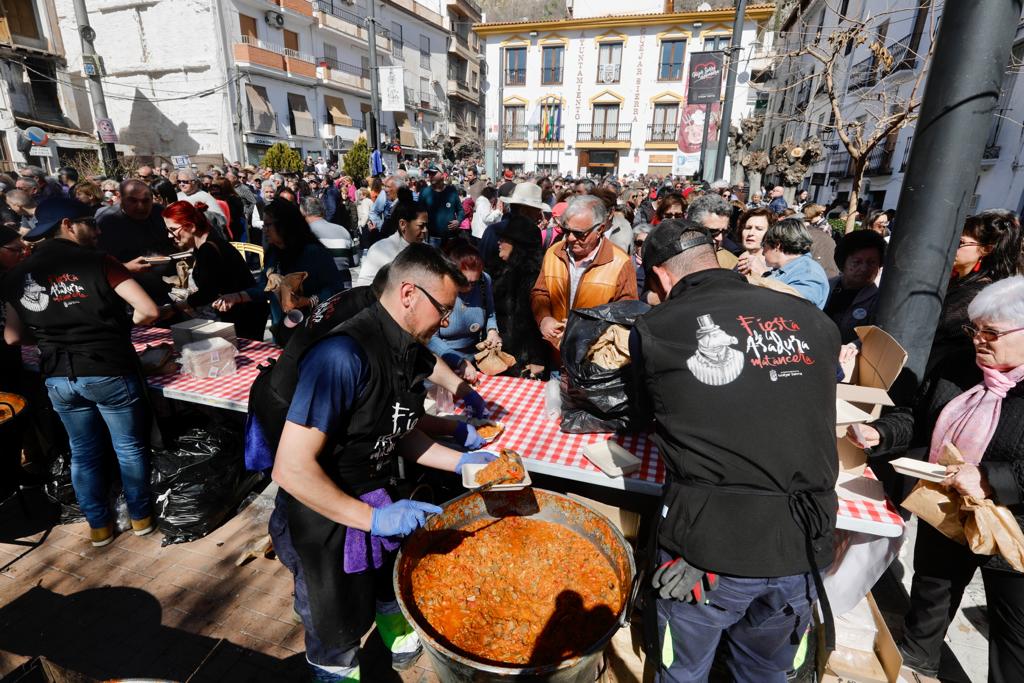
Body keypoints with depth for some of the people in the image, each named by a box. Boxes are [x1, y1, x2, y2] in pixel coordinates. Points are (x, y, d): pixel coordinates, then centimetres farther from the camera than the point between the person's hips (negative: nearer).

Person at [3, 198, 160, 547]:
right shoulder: (97, 262, -11)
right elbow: (149, 310, -17)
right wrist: (122, 324, 4)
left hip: (58, 377, 5)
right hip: (108, 370, -5)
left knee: (83, 452, 21)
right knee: (130, 447, 14)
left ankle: (99, 525, 34)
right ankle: (141, 515, 29)